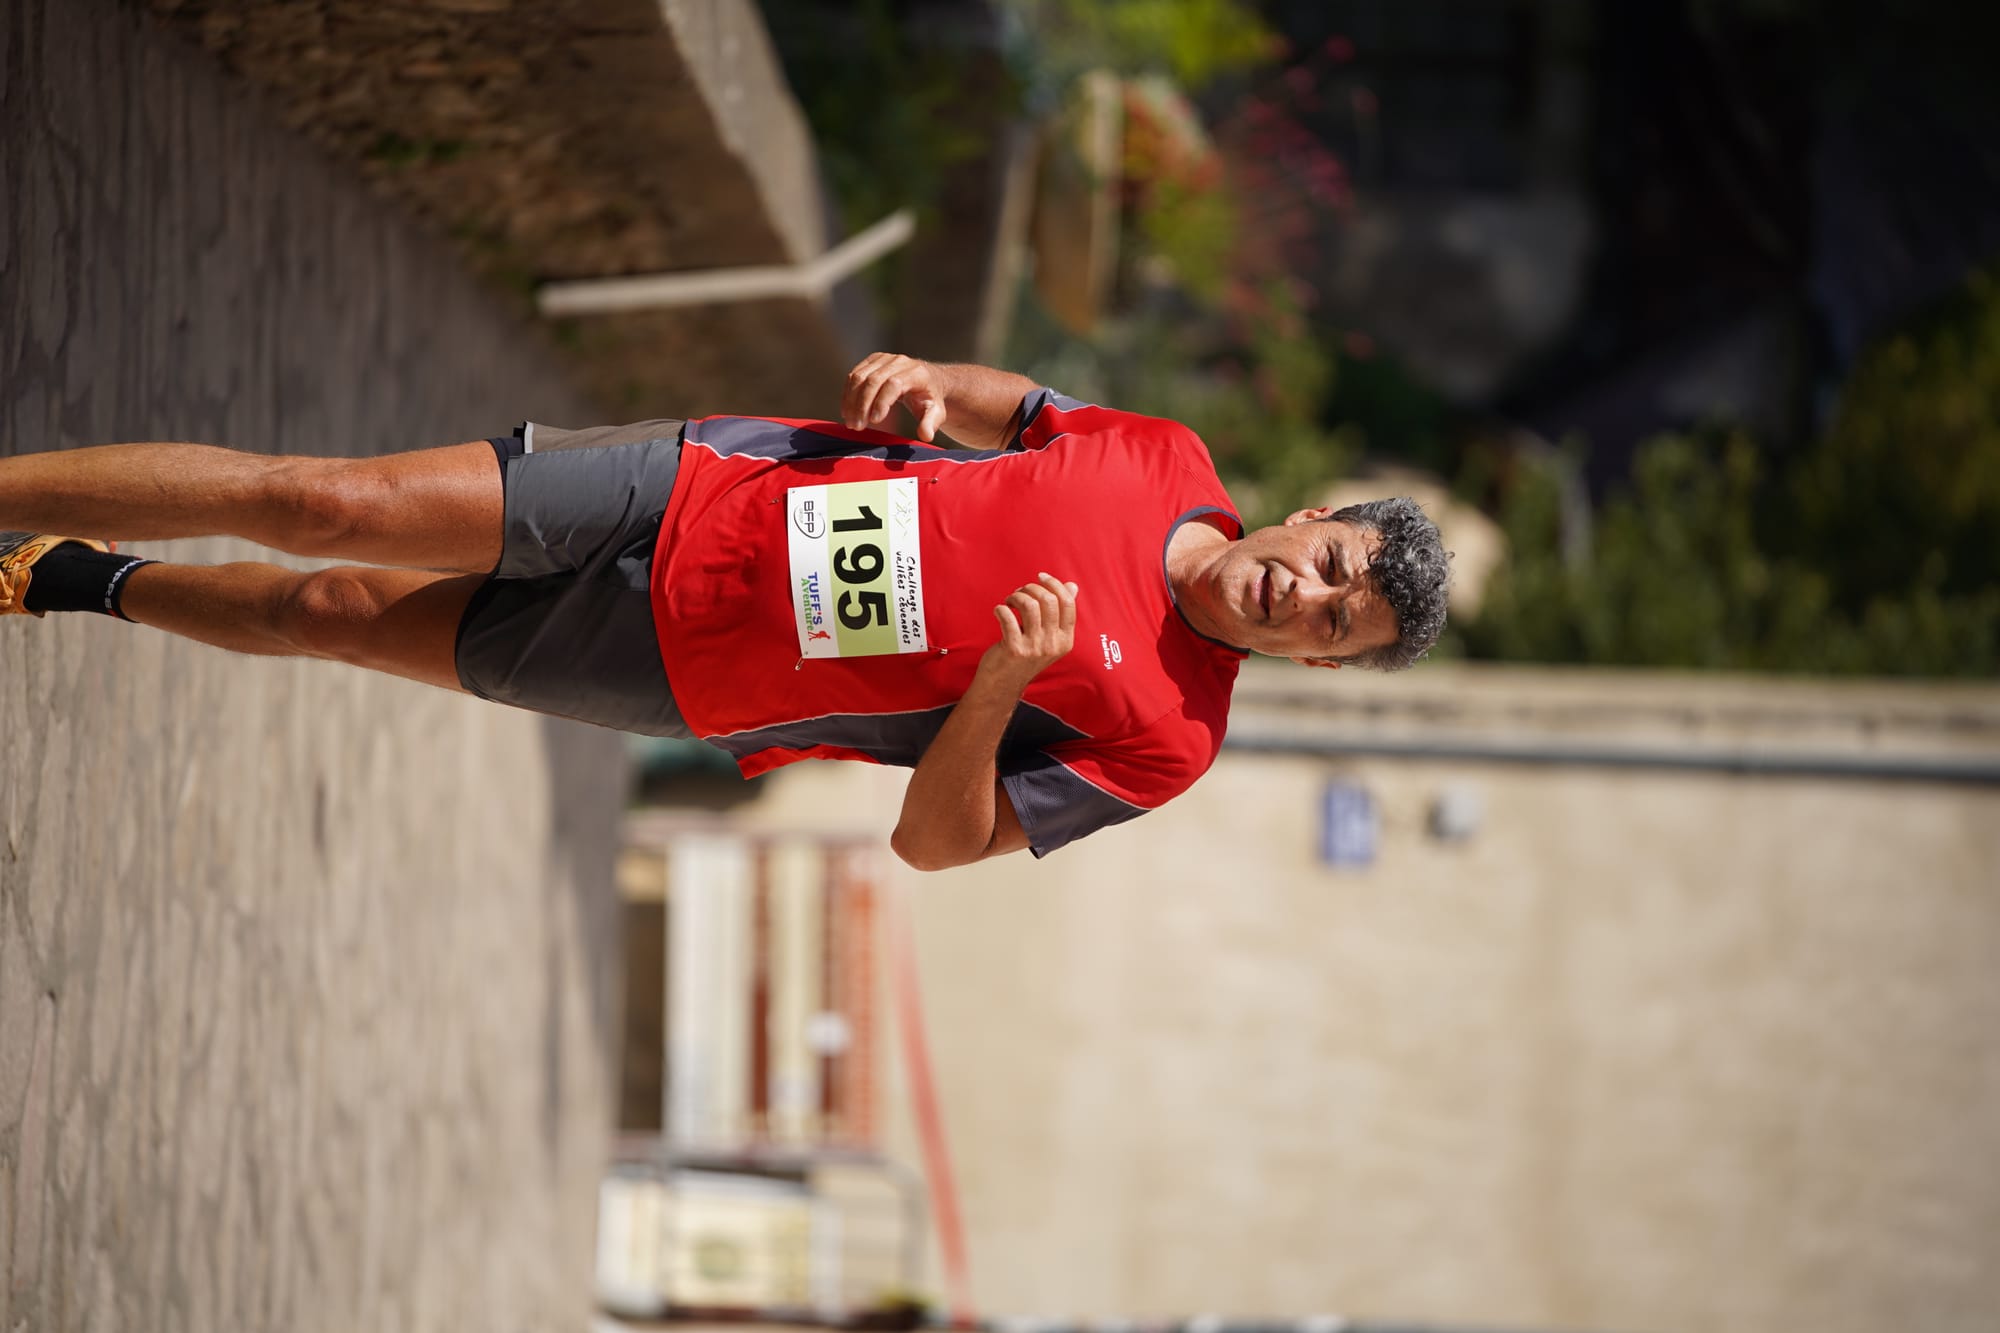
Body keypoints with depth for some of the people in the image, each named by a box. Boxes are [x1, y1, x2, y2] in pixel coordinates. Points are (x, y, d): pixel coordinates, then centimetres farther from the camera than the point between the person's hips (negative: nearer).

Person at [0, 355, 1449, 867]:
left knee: (339, 617, 0)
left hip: (673, 672, -2)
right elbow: (1011, 404, 15)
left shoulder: (1161, 738, -14)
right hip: (688, 486, 2)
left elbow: (937, 840, -14)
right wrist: (923, 383, -9)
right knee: (321, 508, -6)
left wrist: (1000, 683, -32)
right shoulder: (1169, 462, -5)